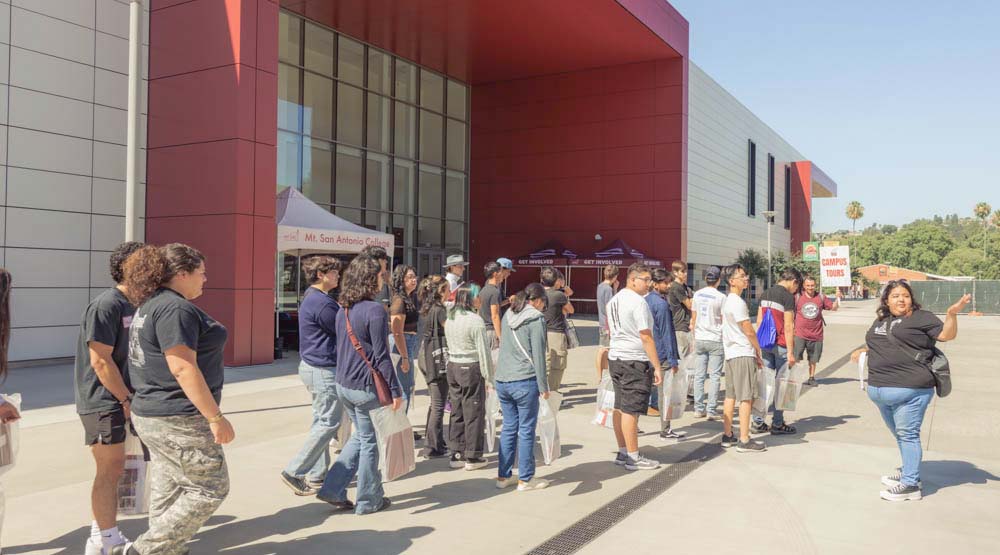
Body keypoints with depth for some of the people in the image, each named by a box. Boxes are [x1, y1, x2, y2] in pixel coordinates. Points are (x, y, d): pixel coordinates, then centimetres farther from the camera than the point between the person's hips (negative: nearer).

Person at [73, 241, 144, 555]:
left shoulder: (129, 305, 11)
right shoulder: (106, 305, -17)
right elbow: (100, 360, -21)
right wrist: (127, 399, -16)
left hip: (118, 399, 9)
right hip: (104, 401, -9)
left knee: (112, 469, 16)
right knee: (110, 470, -2)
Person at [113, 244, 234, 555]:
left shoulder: (150, 305, 14)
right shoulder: (175, 308, -18)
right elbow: (182, 368, -25)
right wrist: (215, 417, -22)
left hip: (151, 415, 10)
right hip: (178, 420, -10)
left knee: (168, 490, 16)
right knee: (210, 488, 0)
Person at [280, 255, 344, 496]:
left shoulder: (310, 298, 14)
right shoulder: (323, 303, -20)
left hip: (311, 366, 11)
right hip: (325, 370, -11)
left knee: (321, 422, 14)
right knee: (328, 423, -4)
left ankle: (316, 475, 20)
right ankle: (295, 472, -1)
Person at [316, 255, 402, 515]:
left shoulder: (343, 310, 8)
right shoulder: (374, 310, -17)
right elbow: (381, 355, -18)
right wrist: (395, 391, -13)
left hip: (343, 384, 8)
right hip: (366, 386, -8)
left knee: (360, 436, 22)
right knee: (369, 441, 7)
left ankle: (333, 490, 19)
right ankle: (368, 500, 19)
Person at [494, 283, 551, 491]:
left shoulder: (508, 315, 13)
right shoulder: (536, 319, -7)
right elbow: (538, 355, -10)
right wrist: (543, 386, -5)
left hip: (502, 381, 6)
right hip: (525, 382, -6)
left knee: (508, 427, 15)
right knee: (526, 430, 4)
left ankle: (503, 476, 20)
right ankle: (525, 479, 11)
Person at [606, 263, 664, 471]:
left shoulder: (614, 300, 12)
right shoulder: (638, 302, -16)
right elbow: (646, 338, -18)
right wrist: (657, 367, -16)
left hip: (615, 358, 9)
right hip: (635, 362, -9)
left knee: (620, 407, 13)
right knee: (631, 410, -4)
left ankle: (622, 452, 21)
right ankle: (633, 457, 3)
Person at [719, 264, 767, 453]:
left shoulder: (727, 301, 14)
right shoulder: (738, 303, -16)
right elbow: (749, 331, -14)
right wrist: (758, 352, 0)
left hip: (731, 353, 10)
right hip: (743, 354, -10)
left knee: (731, 396, 12)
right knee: (746, 398, -6)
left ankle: (727, 436, 17)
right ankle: (744, 441, -4)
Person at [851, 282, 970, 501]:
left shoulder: (921, 318, -2)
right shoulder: (880, 321, 18)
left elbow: (946, 335, -9)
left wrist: (952, 313, -23)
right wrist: (863, 350, 20)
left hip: (909, 391, -7)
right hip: (880, 390, 7)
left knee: (907, 434, -4)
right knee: (899, 434, 19)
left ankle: (910, 484, 3)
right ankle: (908, 471, 34)